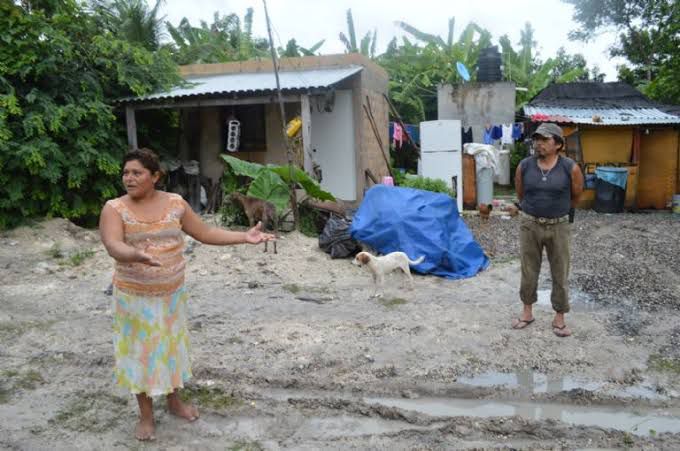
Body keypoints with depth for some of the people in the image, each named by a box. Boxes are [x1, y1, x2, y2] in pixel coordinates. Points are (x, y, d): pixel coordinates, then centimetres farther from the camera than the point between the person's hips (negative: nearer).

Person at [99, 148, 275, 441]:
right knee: (141, 351, 9)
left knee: (169, 345, 18)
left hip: (171, 293, 3)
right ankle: (146, 415, 27)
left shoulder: (175, 203, -3)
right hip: (135, 296, -3)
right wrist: (137, 256, -50)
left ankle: (173, 400, 39)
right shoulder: (114, 209, -12)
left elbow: (205, 233, 2)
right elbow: (113, 246, -28)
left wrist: (244, 237, -6)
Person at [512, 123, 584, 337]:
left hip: (559, 226, -1)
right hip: (529, 224, 2)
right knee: (528, 271, 12)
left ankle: (559, 317, 22)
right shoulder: (524, 166, -6)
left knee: (560, 274, 8)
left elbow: (576, 195, 7)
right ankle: (527, 311, 29)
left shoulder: (571, 168, -11)